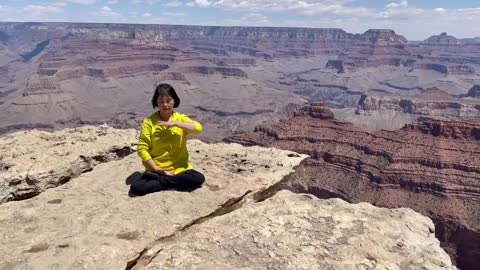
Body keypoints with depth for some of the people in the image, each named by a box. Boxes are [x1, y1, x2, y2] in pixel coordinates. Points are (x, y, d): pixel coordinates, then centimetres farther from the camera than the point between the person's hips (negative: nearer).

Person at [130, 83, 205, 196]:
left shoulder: (181, 118, 1)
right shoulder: (149, 121, -2)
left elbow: (198, 128, -18)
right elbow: (142, 148, -5)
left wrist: (175, 123, -24)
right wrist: (156, 169, -14)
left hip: (179, 169, 2)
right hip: (156, 170, -1)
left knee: (199, 179, -25)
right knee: (136, 188, -25)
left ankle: (160, 181, -11)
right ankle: (169, 183, -7)